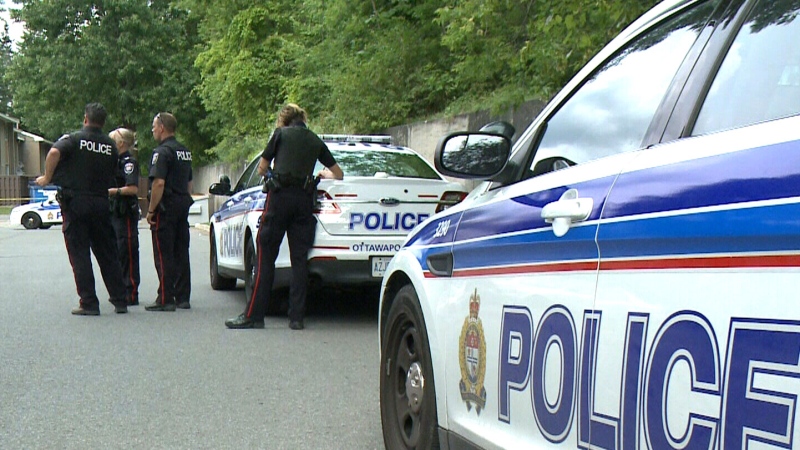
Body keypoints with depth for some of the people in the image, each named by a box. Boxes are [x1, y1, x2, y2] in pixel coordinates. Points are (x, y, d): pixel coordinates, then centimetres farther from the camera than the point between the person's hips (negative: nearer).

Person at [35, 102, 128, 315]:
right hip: (101, 203, 4)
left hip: (76, 202, -4)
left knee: (79, 254, 2)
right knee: (107, 254, 12)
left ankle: (89, 303, 0)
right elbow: (111, 176, 10)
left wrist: (47, 178, -10)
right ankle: (119, 301, 14)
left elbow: (54, 152, -21)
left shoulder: (75, 138, -3)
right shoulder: (110, 146, 9)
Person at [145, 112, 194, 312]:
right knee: (181, 252, 11)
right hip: (183, 206, 8)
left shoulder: (163, 151, -13)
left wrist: (151, 210, -16)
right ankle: (183, 297, 14)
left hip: (166, 208, -8)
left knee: (164, 255, -5)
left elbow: (159, 183, -21)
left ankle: (165, 299, -4)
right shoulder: (185, 151, 16)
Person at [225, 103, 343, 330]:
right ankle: (297, 317, 3)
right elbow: (338, 173, 22)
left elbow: (262, 168, 9)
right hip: (305, 199, 3)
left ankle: (253, 315, -2)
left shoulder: (281, 133, 7)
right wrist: (325, 175, 42)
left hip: (280, 194, -3)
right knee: (299, 258, 5)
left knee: (266, 256, -1)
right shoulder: (316, 141, 16)